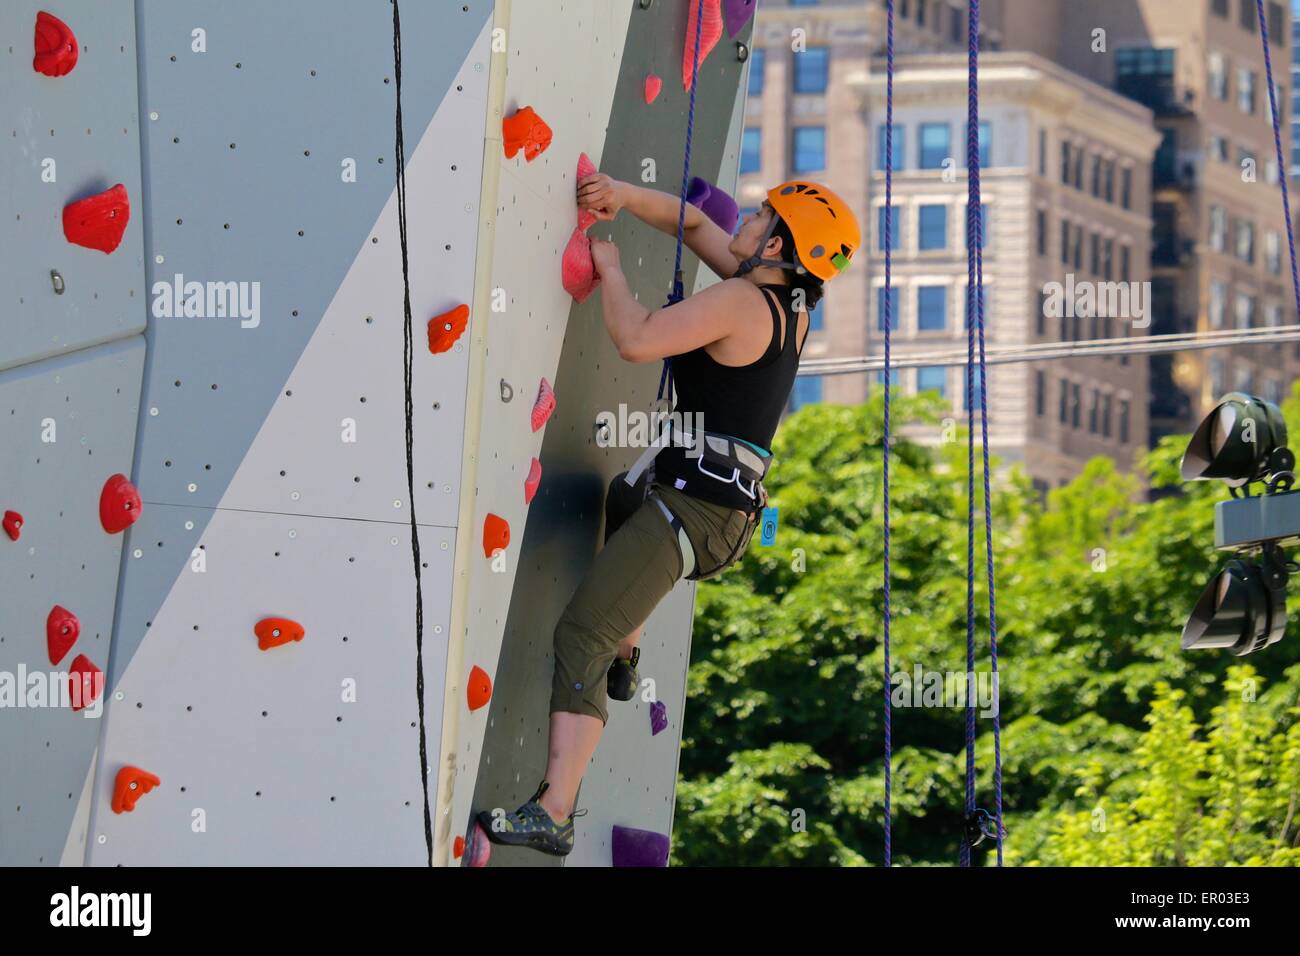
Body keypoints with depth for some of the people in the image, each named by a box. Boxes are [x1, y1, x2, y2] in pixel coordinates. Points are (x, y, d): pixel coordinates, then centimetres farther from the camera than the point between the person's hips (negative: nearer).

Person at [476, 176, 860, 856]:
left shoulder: (740, 302, -17)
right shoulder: (786, 303, 10)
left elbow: (636, 339, -26)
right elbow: (693, 223, 21)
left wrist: (610, 269, -9)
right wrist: (624, 197, 7)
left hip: (692, 509, -10)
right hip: (727, 503, 10)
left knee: (581, 636, -15)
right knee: (625, 499, 44)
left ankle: (554, 813, -23)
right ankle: (624, 661, 55)